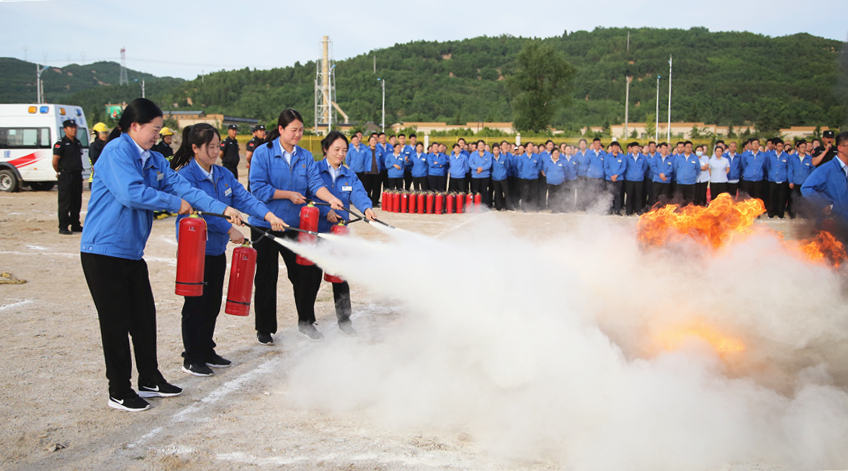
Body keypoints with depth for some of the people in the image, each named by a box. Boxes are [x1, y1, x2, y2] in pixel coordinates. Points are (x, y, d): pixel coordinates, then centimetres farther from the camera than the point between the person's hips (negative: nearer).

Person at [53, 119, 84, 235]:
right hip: (66, 177, -7)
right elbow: (55, 161, -11)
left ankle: (75, 225, 20)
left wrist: (79, 171, 15)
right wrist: (60, 172, 1)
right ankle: (63, 227, 0)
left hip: (77, 175, 7)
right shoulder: (61, 144, -9)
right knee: (65, 203, -4)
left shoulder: (78, 143, 14)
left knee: (77, 202, 11)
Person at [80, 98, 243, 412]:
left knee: (144, 317, 15)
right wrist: (176, 203, -17)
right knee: (116, 322, 0)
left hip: (132, 251, 9)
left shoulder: (154, 160, 11)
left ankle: (150, 380, 30)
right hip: (104, 251, -9)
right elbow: (131, 193, -28)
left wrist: (223, 209, -4)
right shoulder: (117, 151, -16)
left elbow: (181, 186, 5)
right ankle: (119, 392, 13)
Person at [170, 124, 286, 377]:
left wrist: (269, 215, -16)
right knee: (195, 304, 1)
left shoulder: (223, 174, 8)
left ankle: (207, 351, 28)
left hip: (217, 249, 7)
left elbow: (243, 198, -1)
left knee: (213, 303, 14)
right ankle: (191, 358, 12)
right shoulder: (185, 176, -14)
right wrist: (229, 229, -24)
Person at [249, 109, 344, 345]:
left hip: (296, 225, 4)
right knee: (266, 278, 6)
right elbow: (258, 188, -15)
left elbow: (315, 183, -6)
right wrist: (289, 195, -14)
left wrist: (331, 198, -23)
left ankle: (306, 322, 25)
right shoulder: (263, 153, -8)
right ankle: (264, 329, 19)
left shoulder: (306, 156, 5)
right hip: (266, 225, -4)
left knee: (306, 273, 6)